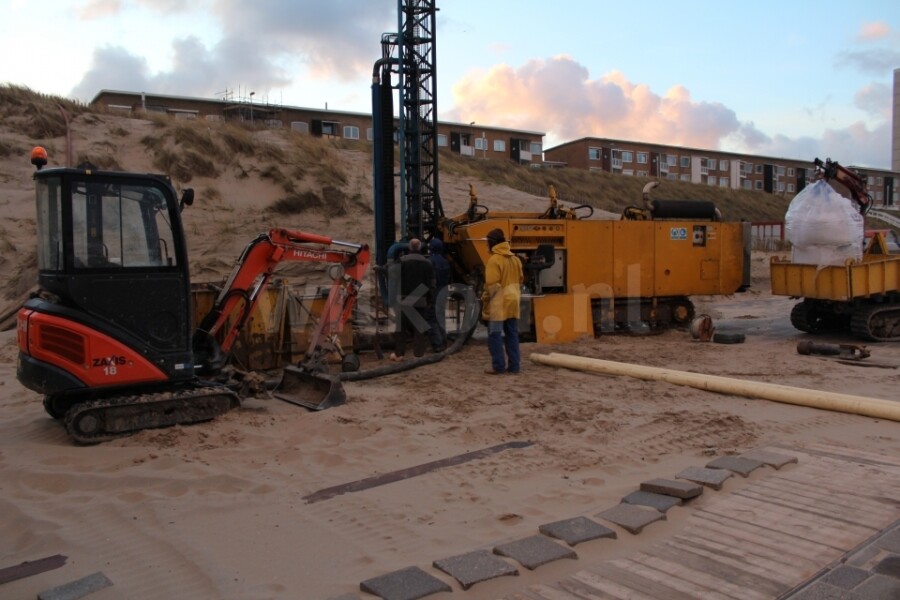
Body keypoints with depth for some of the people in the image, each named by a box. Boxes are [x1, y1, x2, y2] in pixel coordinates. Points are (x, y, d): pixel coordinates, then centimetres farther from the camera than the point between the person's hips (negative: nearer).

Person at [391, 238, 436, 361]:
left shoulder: (402, 261, -4)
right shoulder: (427, 263, 3)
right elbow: (431, 284, 4)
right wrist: (430, 300, 10)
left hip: (405, 299, -1)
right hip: (421, 300, 1)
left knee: (402, 327, 5)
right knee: (419, 328, 4)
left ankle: (398, 353, 7)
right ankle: (419, 353, 2)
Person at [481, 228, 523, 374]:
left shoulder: (494, 260, -14)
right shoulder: (515, 259, 12)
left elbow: (491, 285, -17)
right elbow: (520, 281, 17)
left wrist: (484, 300, -6)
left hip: (498, 304, -8)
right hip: (512, 302, 8)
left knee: (495, 335, -2)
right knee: (512, 335, 10)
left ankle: (498, 366, -2)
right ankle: (514, 365, 11)